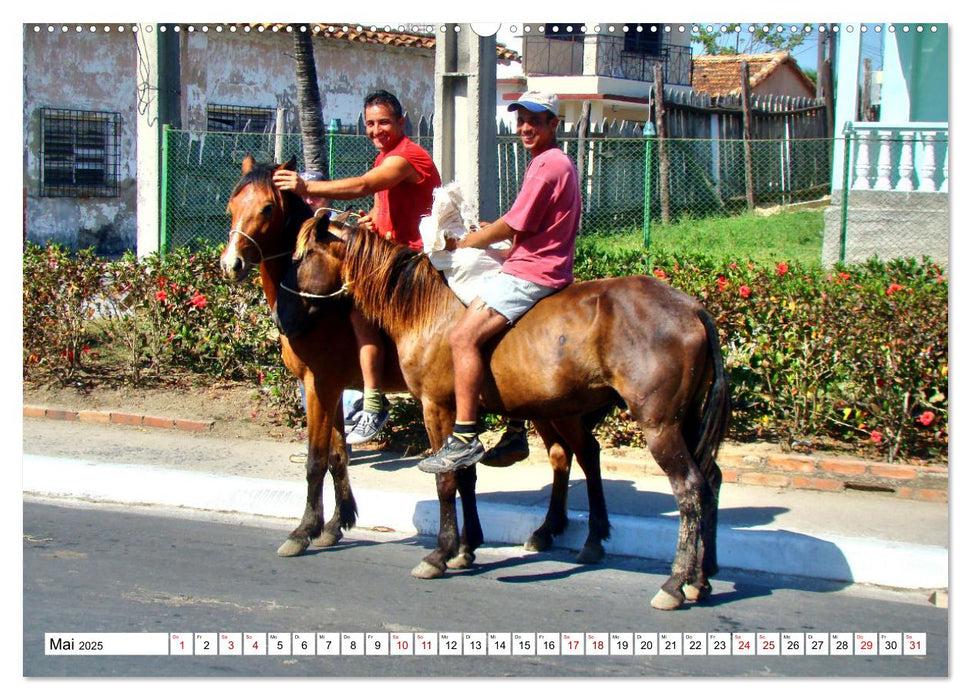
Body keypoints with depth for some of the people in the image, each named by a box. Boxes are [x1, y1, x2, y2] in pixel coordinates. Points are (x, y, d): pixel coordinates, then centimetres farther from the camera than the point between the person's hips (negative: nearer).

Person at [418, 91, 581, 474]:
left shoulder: (547, 166, -13)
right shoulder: (556, 162, 20)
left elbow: (510, 227, -14)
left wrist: (464, 242, -1)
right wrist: (484, 232, 15)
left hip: (530, 274, -12)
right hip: (537, 267, 12)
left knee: (463, 336, -21)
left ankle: (464, 438, -24)